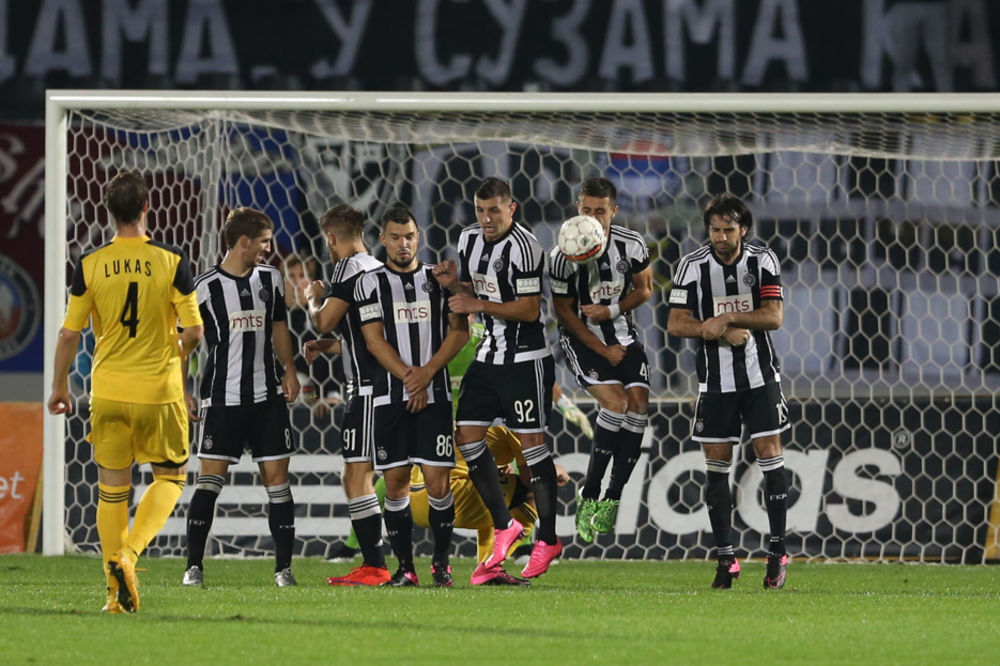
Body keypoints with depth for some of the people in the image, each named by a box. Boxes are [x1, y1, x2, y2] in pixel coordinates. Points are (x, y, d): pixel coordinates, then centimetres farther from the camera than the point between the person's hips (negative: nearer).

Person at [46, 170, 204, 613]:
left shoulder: (90, 265, -3)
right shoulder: (171, 262, -7)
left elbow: (69, 334, -1)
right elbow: (195, 332, -6)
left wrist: (59, 387, 12)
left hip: (108, 390, 1)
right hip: (160, 390, -1)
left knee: (112, 487, 8)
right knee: (171, 476, 15)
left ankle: (118, 593, 6)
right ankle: (130, 553, -7)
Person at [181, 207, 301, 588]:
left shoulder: (270, 278, 8)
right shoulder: (207, 286, -6)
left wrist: (289, 371, 8)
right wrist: (182, 392, -7)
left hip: (268, 397, 4)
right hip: (222, 397, -4)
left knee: (276, 477, 1)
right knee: (210, 475, -9)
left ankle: (283, 567, 5)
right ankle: (194, 566, -6)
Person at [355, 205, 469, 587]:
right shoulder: (371, 284, 5)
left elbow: (460, 330, 4)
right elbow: (374, 341, -1)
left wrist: (427, 372, -9)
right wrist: (409, 378, -11)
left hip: (435, 395, 0)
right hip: (390, 396, 0)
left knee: (438, 483, -6)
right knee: (395, 483, -1)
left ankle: (441, 563, 5)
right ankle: (404, 567, 7)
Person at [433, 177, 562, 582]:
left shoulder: (522, 247, -17)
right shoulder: (470, 239, 8)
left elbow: (530, 309, -20)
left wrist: (480, 304, -23)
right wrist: (452, 283, -4)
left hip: (525, 359, -8)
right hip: (488, 356, 8)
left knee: (530, 443, -5)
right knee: (467, 437, 3)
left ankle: (548, 539, 4)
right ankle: (503, 526, 13)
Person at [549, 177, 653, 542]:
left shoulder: (631, 245, -6)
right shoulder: (563, 256, -16)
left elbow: (645, 289, 7)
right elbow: (563, 311, -8)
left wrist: (611, 311, -12)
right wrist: (603, 350, -11)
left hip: (622, 333, 4)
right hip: (581, 338, -4)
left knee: (638, 401, -15)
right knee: (615, 399, -24)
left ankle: (611, 499, -9)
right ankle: (589, 495, -17)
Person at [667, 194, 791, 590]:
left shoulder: (763, 261, -2)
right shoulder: (692, 266, -3)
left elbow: (774, 316, -10)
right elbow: (675, 324, -5)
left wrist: (727, 318, -19)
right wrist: (722, 332, -16)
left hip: (760, 375, -1)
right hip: (715, 378, 1)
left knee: (769, 454, -6)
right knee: (717, 464, 0)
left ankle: (777, 554, 0)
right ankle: (725, 558, 5)